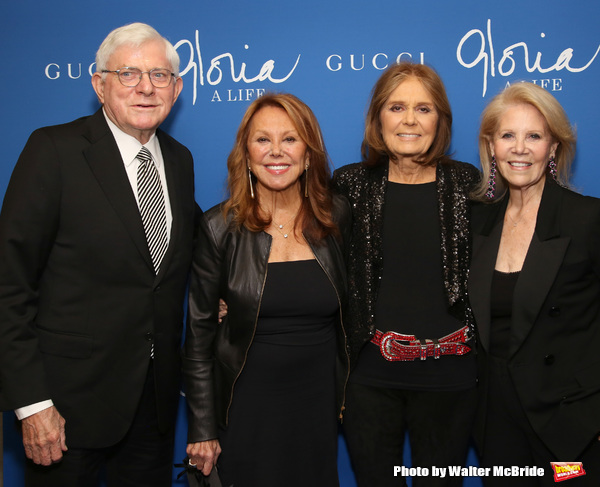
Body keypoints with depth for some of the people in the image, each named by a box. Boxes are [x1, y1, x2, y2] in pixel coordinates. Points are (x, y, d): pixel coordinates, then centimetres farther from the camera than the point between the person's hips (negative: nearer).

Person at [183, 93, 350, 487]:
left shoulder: (336, 216, -2)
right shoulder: (221, 227, -8)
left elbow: (346, 312, 8)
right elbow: (200, 331, -4)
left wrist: (350, 395, 8)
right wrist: (202, 429, -3)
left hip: (318, 403, 2)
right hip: (248, 406, -2)